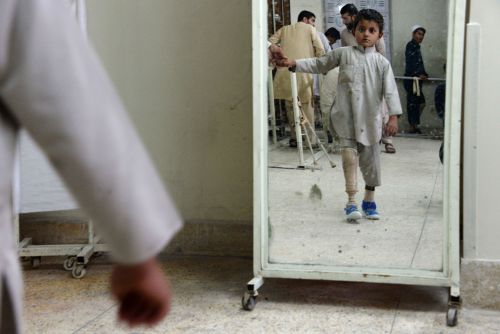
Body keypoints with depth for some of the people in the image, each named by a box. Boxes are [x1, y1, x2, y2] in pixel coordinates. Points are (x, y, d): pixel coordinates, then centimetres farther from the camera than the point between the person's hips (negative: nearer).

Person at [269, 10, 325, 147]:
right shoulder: (309, 29, 11)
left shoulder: (285, 29, 21)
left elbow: (270, 43, 11)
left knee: (290, 104, 12)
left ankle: (294, 137, 13)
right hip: (303, 70, -3)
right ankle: (310, 139, -1)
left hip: (285, 71, 3)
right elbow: (320, 49, 3)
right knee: (307, 104, 3)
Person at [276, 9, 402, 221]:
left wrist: (393, 116, -12)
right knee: (349, 154, -10)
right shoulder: (343, 54, 3)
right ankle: (351, 202, -6)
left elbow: (390, 90, -3)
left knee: (370, 158, 9)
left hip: (370, 118, 1)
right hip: (346, 116, -1)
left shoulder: (382, 62, 1)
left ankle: (369, 200, 25)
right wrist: (294, 64, 3)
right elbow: (319, 64, 11)